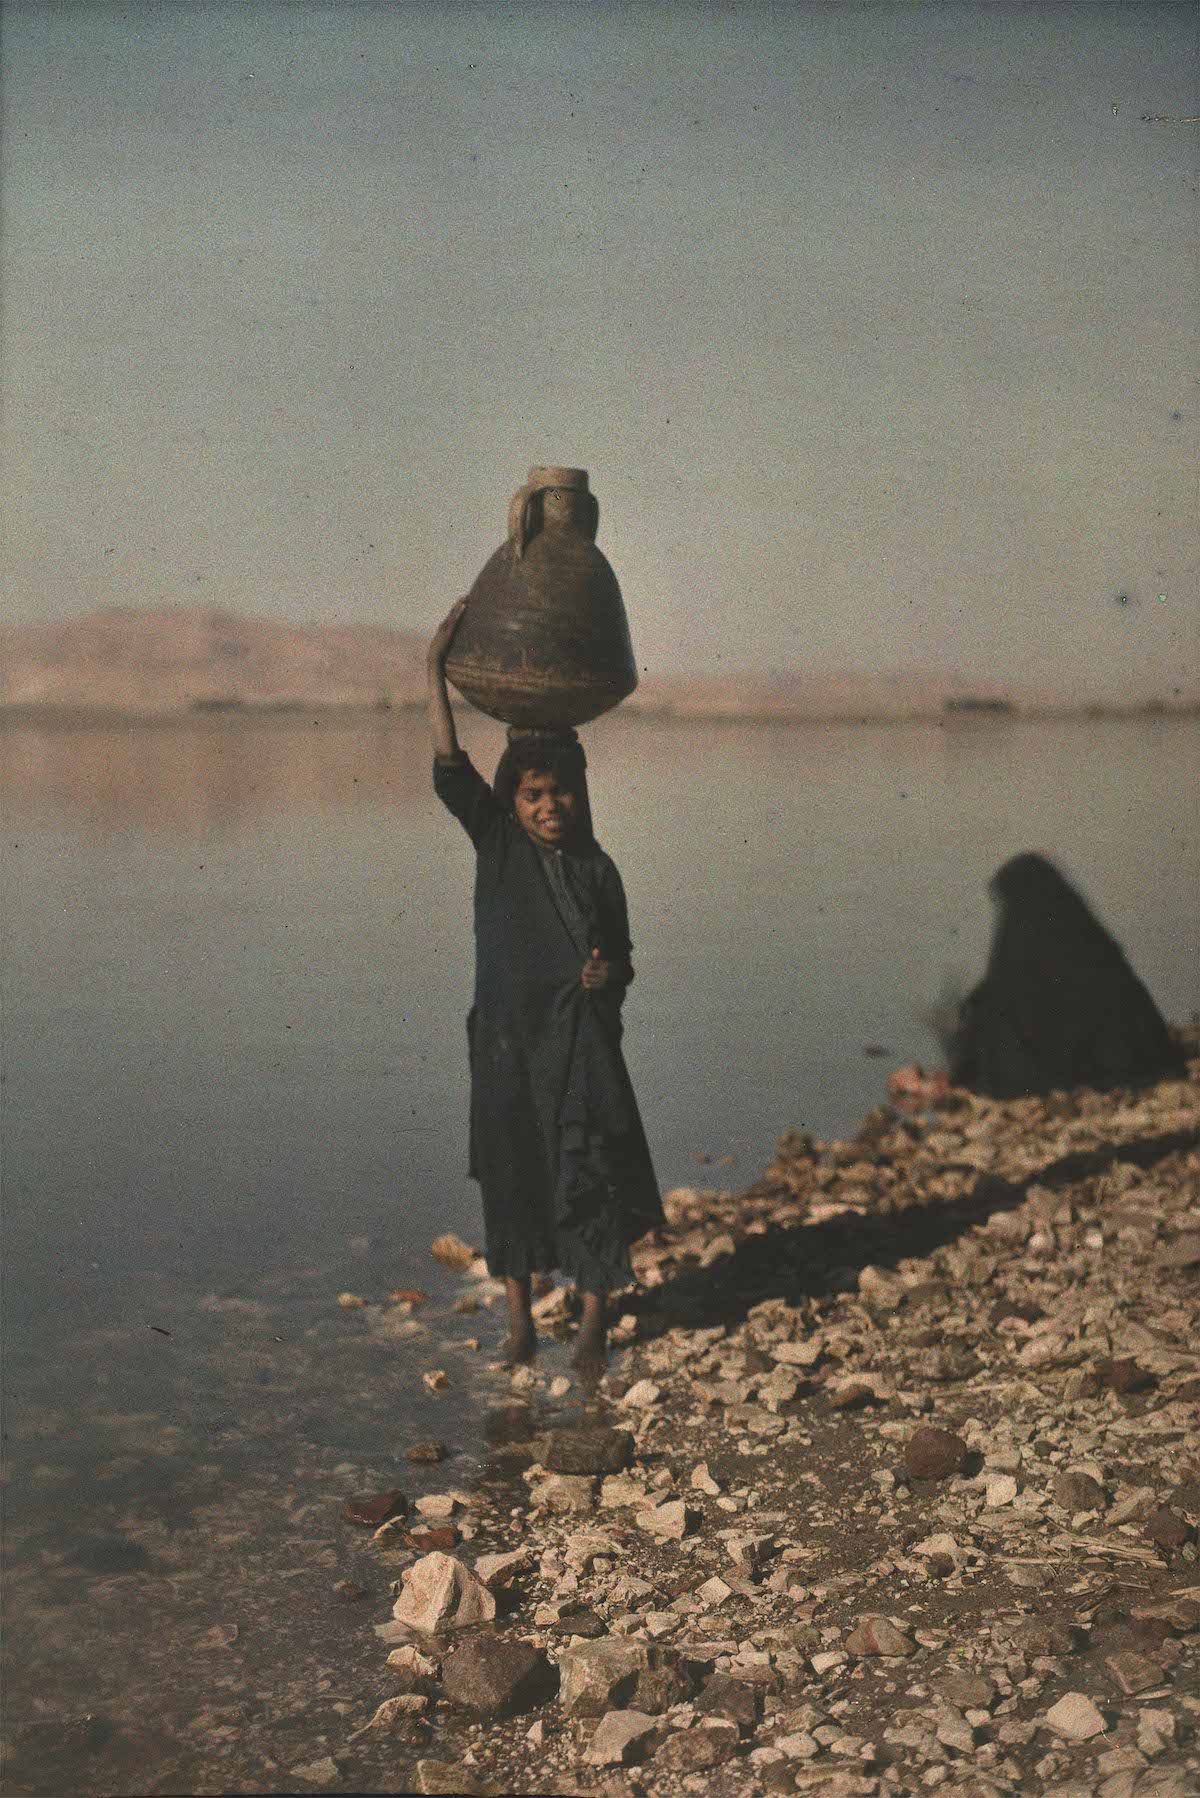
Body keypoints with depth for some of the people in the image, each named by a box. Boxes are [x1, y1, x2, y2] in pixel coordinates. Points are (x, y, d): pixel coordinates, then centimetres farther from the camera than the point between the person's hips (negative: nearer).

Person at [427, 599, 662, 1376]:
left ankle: (594, 1327, 10)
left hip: (581, 1038, 0)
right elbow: (450, 767, -10)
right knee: (511, 1173, 9)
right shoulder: (497, 842, 1)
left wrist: (607, 974, -13)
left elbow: (621, 956, 11)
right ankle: (520, 1319, 25)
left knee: (590, 1169, -2)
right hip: (507, 1034, 1)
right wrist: (436, 672, -17)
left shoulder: (597, 868, 3)